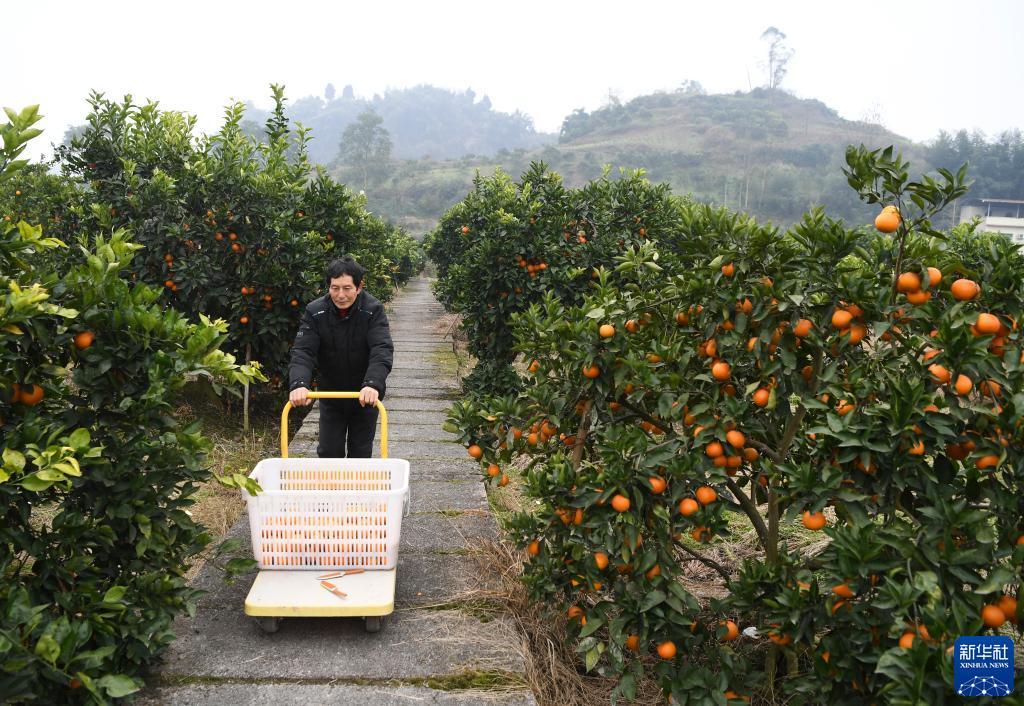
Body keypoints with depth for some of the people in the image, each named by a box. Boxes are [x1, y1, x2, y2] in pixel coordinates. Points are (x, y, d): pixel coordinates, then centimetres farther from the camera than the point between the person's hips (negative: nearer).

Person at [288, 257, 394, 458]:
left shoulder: (373, 310, -19)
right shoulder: (314, 312, -14)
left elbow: (382, 350, -31)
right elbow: (302, 351, -22)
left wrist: (373, 384, -48)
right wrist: (298, 384, -42)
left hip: (365, 396, -1)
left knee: (361, 454, 9)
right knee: (329, 453, 7)